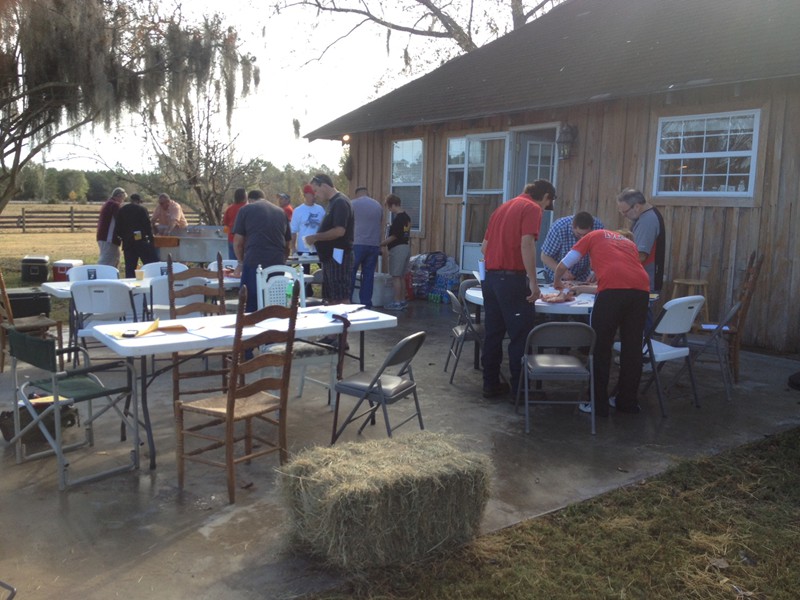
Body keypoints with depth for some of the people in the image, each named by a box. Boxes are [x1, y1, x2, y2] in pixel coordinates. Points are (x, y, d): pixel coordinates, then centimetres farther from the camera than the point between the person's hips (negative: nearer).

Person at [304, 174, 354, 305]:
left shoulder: (340, 202, -14)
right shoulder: (334, 202, 17)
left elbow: (339, 231, -23)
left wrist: (315, 237, -14)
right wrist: (317, 239, 8)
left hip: (338, 256, -10)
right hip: (330, 256, 10)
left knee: (341, 299, -8)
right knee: (331, 298, 12)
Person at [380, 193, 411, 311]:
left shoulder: (397, 218, -17)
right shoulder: (406, 217, 11)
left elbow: (393, 237, -18)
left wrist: (380, 244, -8)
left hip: (397, 249, -9)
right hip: (406, 247, 9)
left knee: (396, 276, -4)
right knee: (401, 276, 15)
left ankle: (397, 303, -2)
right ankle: (403, 301, 20)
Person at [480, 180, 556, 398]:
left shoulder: (503, 207, 19)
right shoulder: (532, 208, -4)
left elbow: (484, 246, 21)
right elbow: (526, 244, -19)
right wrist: (533, 281, -19)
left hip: (491, 276, 8)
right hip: (512, 278, -8)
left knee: (493, 333, 12)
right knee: (521, 335, 0)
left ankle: (491, 384, 18)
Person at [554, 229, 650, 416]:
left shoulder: (595, 235, 25)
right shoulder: (630, 243, 35)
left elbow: (563, 265, 23)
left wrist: (557, 281, 45)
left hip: (613, 289, -4)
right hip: (641, 289, 4)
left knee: (601, 348, 7)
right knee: (632, 348, 14)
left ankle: (599, 404, 11)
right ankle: (628, 402, 23)